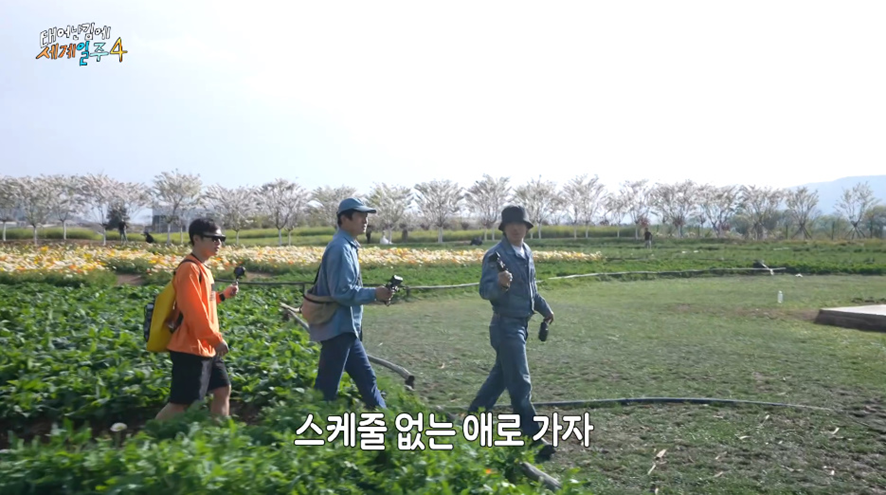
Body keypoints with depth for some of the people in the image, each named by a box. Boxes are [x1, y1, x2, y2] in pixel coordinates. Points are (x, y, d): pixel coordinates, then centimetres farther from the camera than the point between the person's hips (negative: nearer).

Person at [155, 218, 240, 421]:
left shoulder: (202, 268, 13)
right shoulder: (190, 269, -17)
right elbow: (193, 310, -22)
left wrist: (223, 295, 10)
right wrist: (216, 339, -19)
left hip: (206, 347, 10)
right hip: (191, 349, -10)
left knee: (223, 390, 14)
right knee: (180, 402, -5)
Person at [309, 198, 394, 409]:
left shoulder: (346, 246, 12)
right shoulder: (340, 248, -19)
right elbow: (342, 292, -24)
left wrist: (373, 294, 13)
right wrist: (374, 294, -18)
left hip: (345, 329, 11)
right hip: (337, 328, -11)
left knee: (366, 377, 17)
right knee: (327, 388, -1)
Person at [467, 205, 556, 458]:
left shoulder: (526, 252, 10)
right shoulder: (496, 255, -16)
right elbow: (485, 291, -24)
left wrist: (544, 308, 31)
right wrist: (500, 283, -44)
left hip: (521, 324, 9)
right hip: (506, 325, -9)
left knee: (501, 375, 19)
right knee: (520, 383, -5)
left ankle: (475, 415, 34)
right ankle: (532, 435, 3)